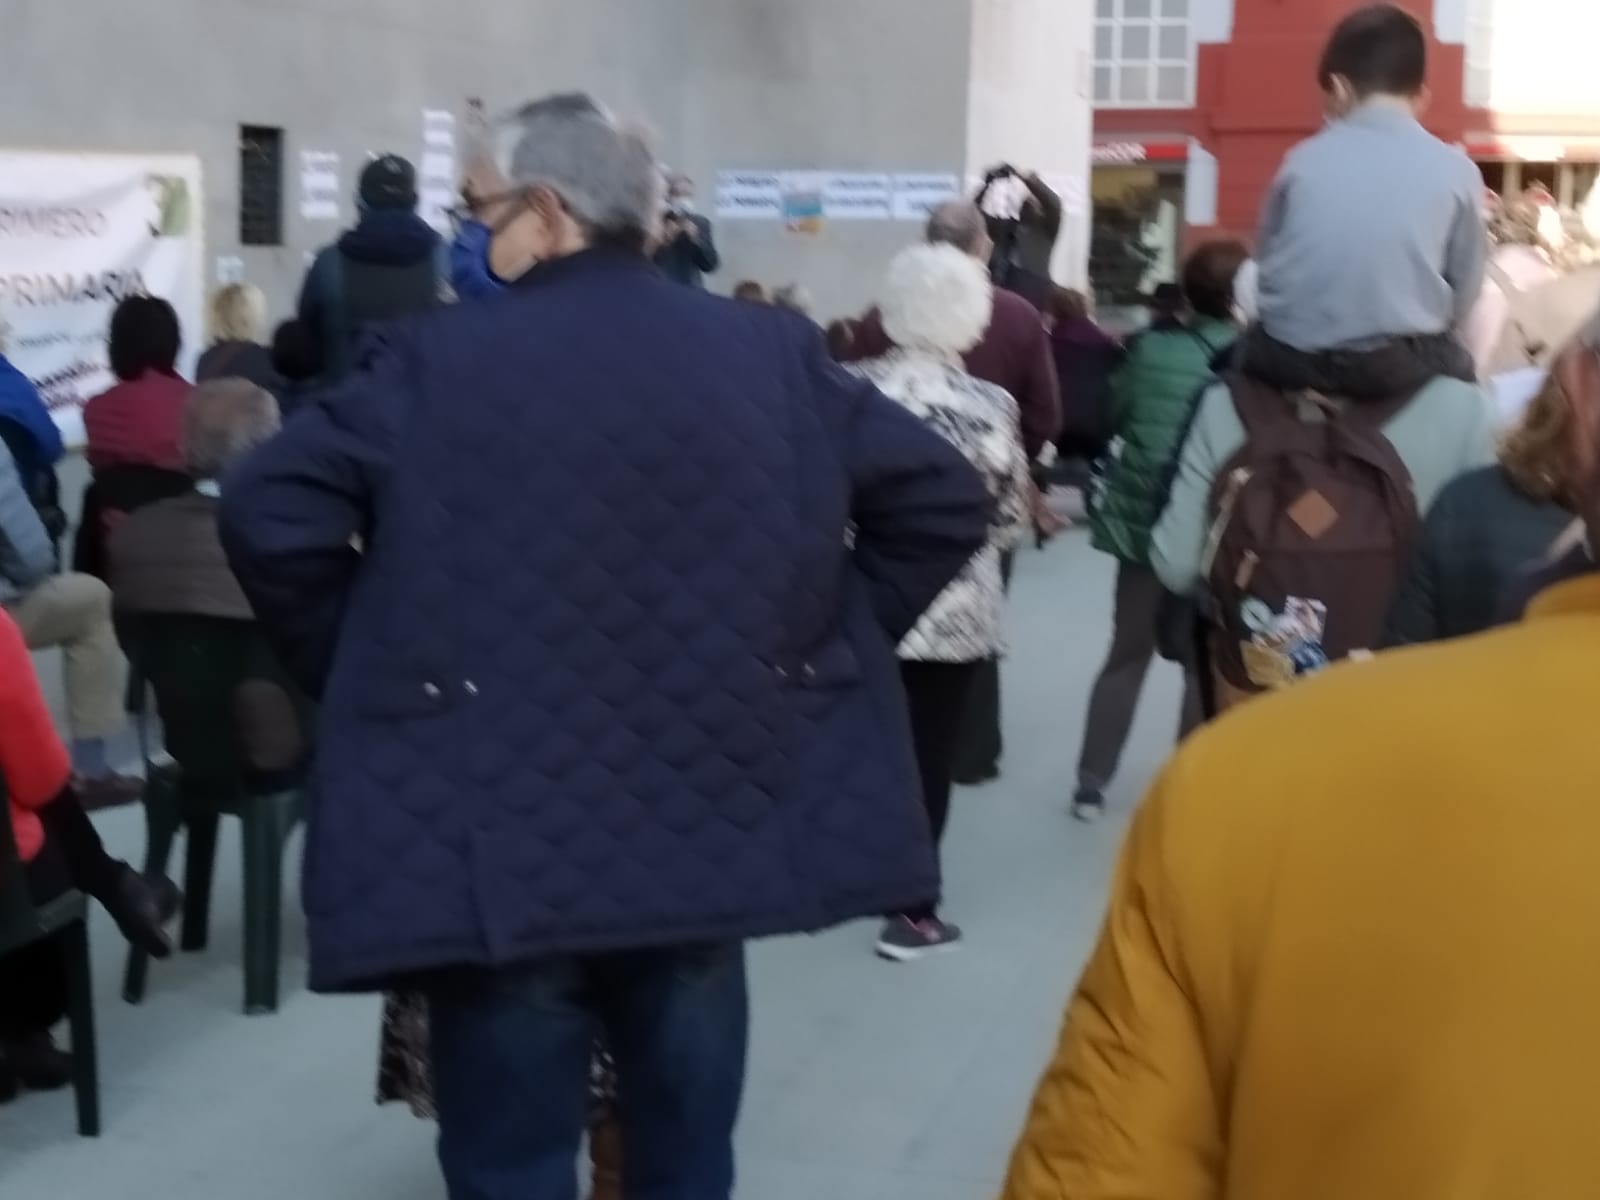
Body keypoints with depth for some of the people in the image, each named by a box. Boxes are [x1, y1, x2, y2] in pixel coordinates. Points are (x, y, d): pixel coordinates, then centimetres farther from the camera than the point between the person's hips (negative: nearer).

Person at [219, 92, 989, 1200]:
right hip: (710, 834, 3)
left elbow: (270, 514, -13)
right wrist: (821, 642, 12)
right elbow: (945, 499, 4)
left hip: (499, 850, -3)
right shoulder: (774, 355, 3)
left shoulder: (436, 360, -7)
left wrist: (361, 669, 2)